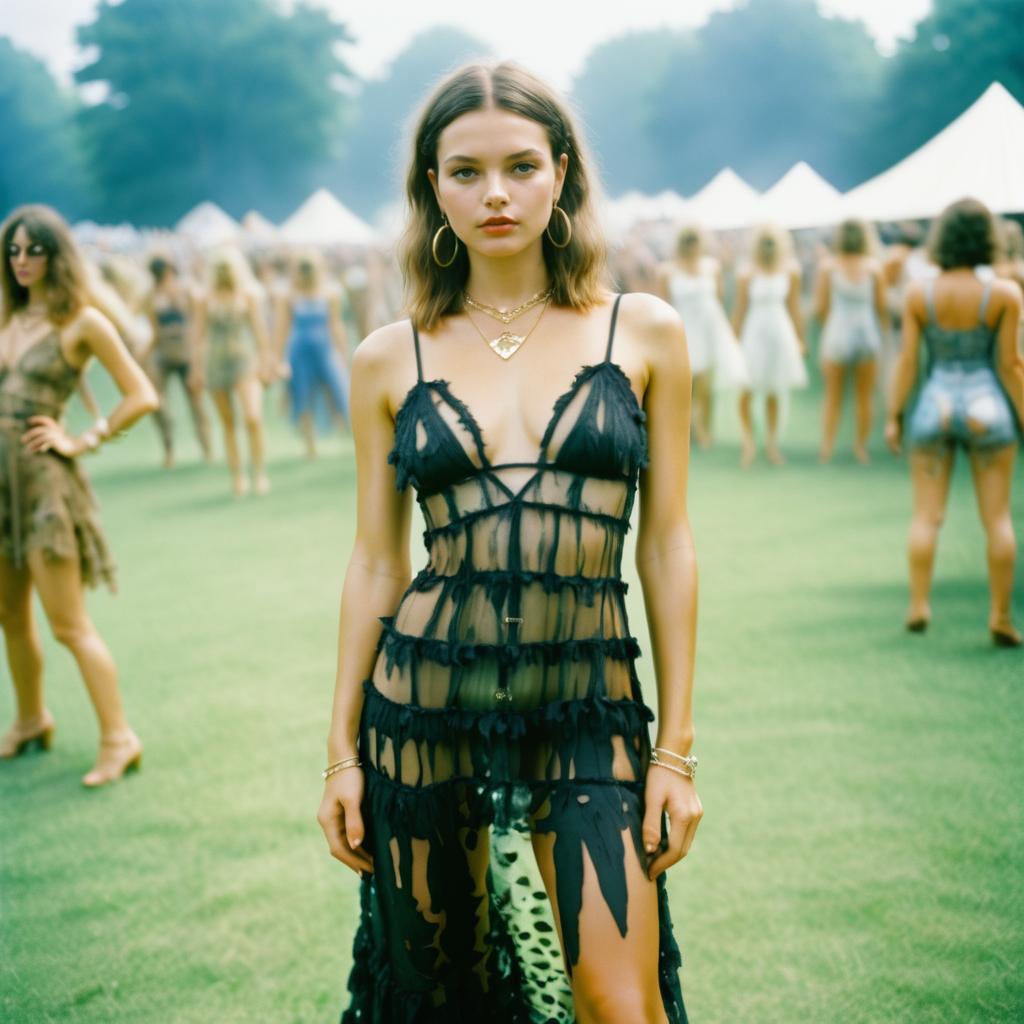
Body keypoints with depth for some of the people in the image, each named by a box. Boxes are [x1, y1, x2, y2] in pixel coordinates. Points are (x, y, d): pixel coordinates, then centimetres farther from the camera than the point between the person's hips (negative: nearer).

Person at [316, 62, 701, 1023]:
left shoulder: (644, 333, 1)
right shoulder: (390, 359, 3)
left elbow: (666, 545, 2)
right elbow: (376, 562, 7)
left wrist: (675, 747, 0)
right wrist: (341, 753, 7)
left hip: (590, 711, -1)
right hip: (425, 706, 1)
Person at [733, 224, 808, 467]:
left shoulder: (790, 273, -2)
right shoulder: (747, 276, -10)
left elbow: (794, 308, 7)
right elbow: (739, 312, -4)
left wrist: (800, 339, 9)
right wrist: (735, 344, -3)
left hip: (781, 335, 3)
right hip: (754, 335, -3)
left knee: (774, 394, 11)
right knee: (745, 393, -8)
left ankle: (771, 443, 21)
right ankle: (748, 442, 4)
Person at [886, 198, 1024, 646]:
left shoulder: (919, 294, -5)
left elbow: (908, 361, -4)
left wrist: (893, 416, 4)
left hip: (935, 407, 1)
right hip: (987, 408, -1)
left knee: (926, 514, 9)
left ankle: (919, 604, 5)